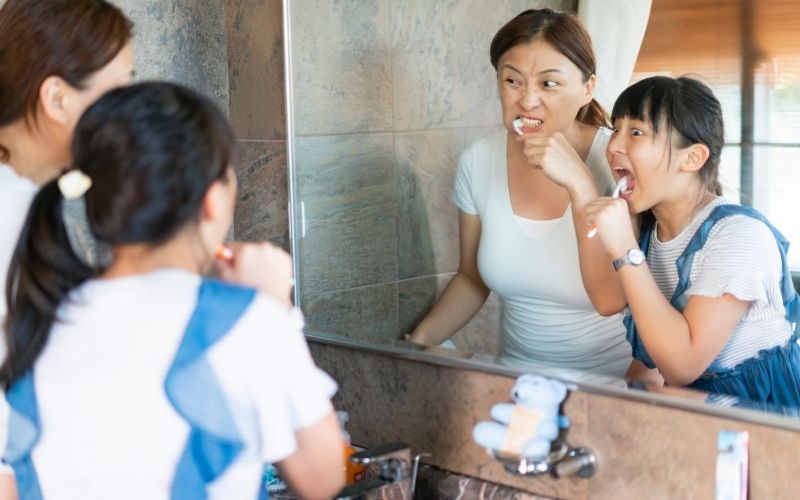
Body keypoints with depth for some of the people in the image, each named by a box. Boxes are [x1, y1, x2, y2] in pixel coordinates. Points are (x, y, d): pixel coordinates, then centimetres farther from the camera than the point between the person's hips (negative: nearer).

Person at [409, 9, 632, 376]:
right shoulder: (477, 162, -4)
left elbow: (611, 299, -24)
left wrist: (580, 184, -30)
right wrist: (417, 343, -5)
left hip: (612, 381, -2)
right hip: (518, 371, 3)